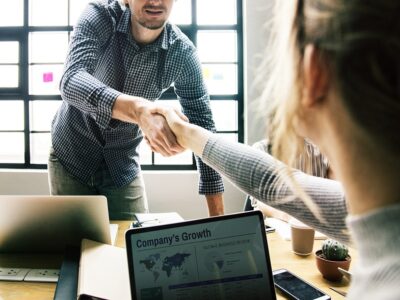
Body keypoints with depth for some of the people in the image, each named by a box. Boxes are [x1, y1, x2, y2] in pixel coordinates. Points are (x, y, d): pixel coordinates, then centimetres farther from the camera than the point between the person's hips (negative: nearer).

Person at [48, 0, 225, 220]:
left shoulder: (182, 53, -17)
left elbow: (203, 127, -13)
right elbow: (71, 82, -37)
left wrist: (217, 215, -16)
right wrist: (138, 109, -57)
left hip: (123, 167, 1)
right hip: (72, 156, -1)